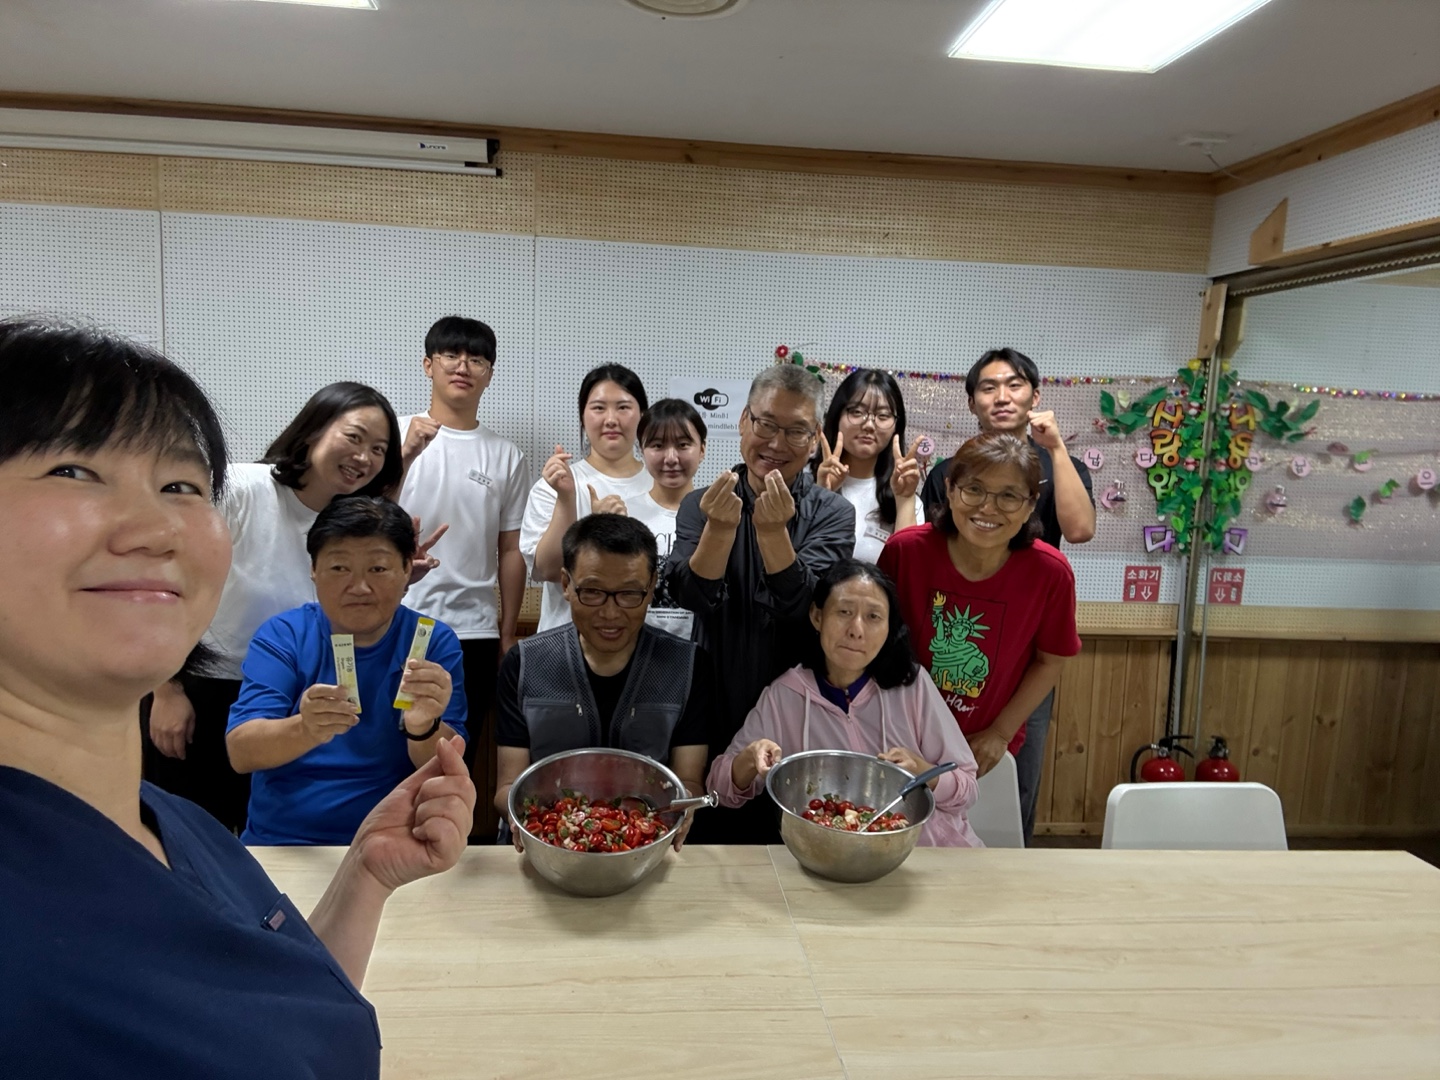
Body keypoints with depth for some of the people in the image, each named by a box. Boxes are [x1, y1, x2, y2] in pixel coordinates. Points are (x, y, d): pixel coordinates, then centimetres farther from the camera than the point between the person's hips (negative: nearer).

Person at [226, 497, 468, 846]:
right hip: (279, 844, 0)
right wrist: (304, 730, -31)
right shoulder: (281, 636, -1)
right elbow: (240, 753, -11)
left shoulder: (436, 643, -3)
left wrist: (423, 728, -29)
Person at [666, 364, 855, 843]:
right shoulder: (701, 505, 0)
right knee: (713, 837, 13)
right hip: (718, 709, 1)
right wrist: (720, 527, -31)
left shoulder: (831, 514, -4)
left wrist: (772, 530, -31)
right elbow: (691, 595, -15)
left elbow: (803, 604, -18)